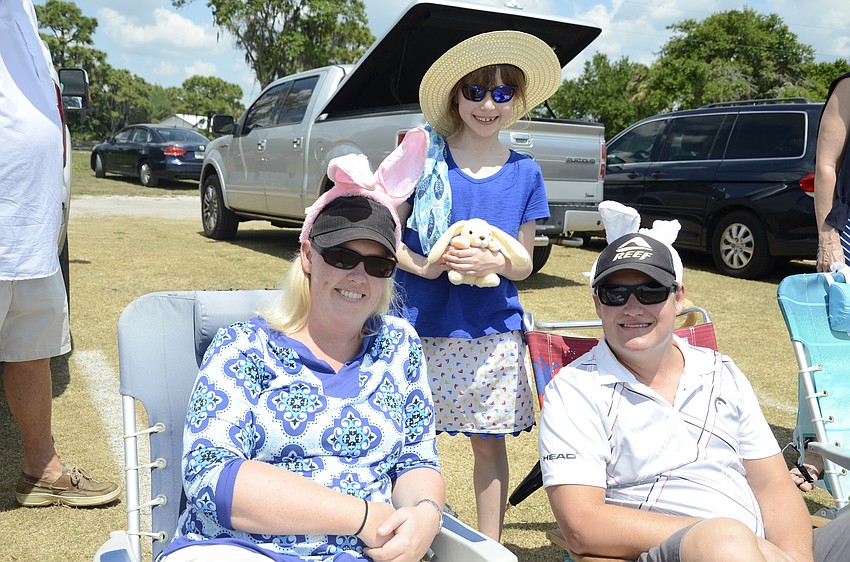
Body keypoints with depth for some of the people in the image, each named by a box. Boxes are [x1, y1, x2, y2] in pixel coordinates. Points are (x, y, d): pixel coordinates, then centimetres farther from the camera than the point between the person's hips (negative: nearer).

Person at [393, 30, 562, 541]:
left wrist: (494, 262, -14)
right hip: (421, 327, -1)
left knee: (490, 440, 8)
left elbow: (523, 265, 7)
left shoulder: (525, 173, 4)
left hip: (493, 333, 2)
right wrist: (423, 266, -17)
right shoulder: (425, 158, -2)